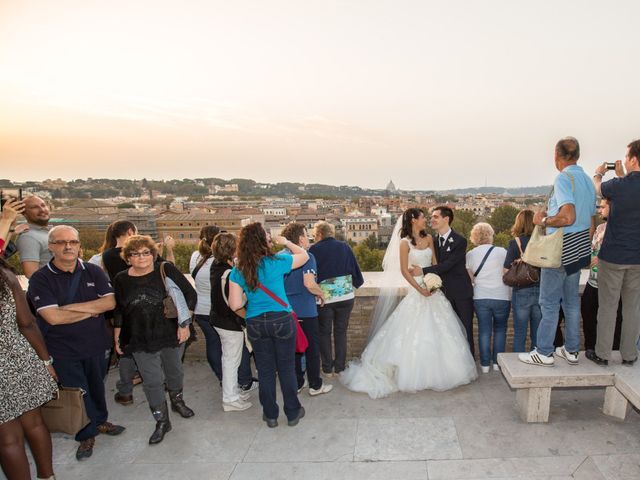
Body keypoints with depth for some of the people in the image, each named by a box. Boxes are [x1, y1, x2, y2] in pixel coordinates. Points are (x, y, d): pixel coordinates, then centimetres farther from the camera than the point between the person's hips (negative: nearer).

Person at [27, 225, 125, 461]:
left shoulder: (94, 271, -3)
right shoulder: (40, 279, -11)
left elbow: (110, 302, -11)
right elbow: (53, 317, -20)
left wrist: (72, 307, -18)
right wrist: (93, 310, -13)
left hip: (96, 344, 2)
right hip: (63, 350, -2)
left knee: (97, 387, 19)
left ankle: (100, 421, 44)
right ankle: (87, 435, 32)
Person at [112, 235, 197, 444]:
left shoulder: (166, 270, -11)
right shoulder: (121, 280, -2)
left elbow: (190, 295, -9)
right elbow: (118, 311, 8)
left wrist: (184, 323, -13)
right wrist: (117, 337, 9)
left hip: (171, 334, 0)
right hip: (141, 340, 1)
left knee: (174, 371, 19)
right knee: (152, 381, 2)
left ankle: (177, 400, 47)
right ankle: (162, 421, 19)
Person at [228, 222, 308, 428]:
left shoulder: (238, 271, -6)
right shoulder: (275, 262, -13)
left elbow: (235, 305, -8)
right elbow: (304, 255, 3)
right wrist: (286, 242, 13)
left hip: (256, 324, 2)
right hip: (282, 320, -2)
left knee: (265, 370, 16)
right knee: (287, 368, 12)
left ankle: (270, 415, 29)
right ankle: (292, 413, 26)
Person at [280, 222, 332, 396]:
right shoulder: (306, 256, -16)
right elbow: (309, 284, -26)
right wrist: (321, 294, -7)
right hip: (305, 310, -6)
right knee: (312, 348, 8)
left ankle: (297, 383, 28)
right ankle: (315, 385, 18)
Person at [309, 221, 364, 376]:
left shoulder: (314, 249, -7)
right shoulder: (344, 247, 1)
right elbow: (355, 269, 6)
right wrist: (356, 283, 25)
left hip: (324, 297, -2)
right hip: (346, 296, 2)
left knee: (324, 332, 15)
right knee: (341, 331, 15)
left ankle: (327, 368, 21)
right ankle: (339, 367, 21)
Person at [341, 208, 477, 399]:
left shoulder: (428, 238, 8)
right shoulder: (405, 242, -8)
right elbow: (404, 270, -11)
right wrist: (420, 289, -17)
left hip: (434, 288, 6)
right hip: (417, 290, -6)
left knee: (437, 331, 9)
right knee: (416, 332, -1)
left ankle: (436, 371, 24)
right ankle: (415, 373, 12)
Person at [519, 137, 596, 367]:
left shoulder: (563, 178, -16)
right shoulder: (588, 180, 10)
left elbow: (567, 217, -29)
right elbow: (591, 222, 15)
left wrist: (543, 220, -13)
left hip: (560, 250, -8)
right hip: (579, 249, 8)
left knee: (549, 302, 0)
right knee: (571, 300, 16)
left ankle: (544, 353, 8)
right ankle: (571, 350, 26)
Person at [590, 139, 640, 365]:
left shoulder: (618, 185, -15)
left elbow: (596, 187, 8)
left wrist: (598, 173, 27)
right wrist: (621, 176, 26)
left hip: (612, 256, -4)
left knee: (608, 306, 5)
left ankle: (602, 354, 14)